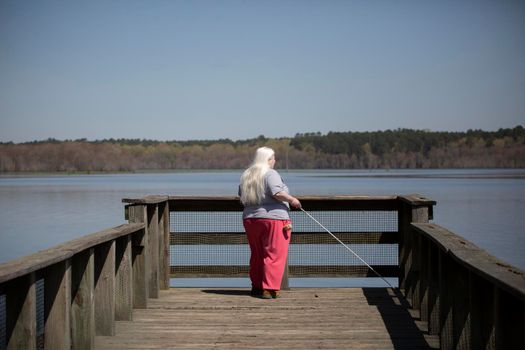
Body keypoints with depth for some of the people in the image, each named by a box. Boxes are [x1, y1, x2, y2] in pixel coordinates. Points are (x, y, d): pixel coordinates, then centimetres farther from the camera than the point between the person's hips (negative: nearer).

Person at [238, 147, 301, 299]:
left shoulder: (246, 175, 12)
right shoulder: (271, 174, -10)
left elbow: (242, 196, 17)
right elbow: (277, 193, -21)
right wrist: (292, 199, -7)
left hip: (250, 219, 7)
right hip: (273, 218, -7)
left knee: (257, 255, 16)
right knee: (274, 255, -3)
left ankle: (256, 287, 22)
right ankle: (269, 289, -8)